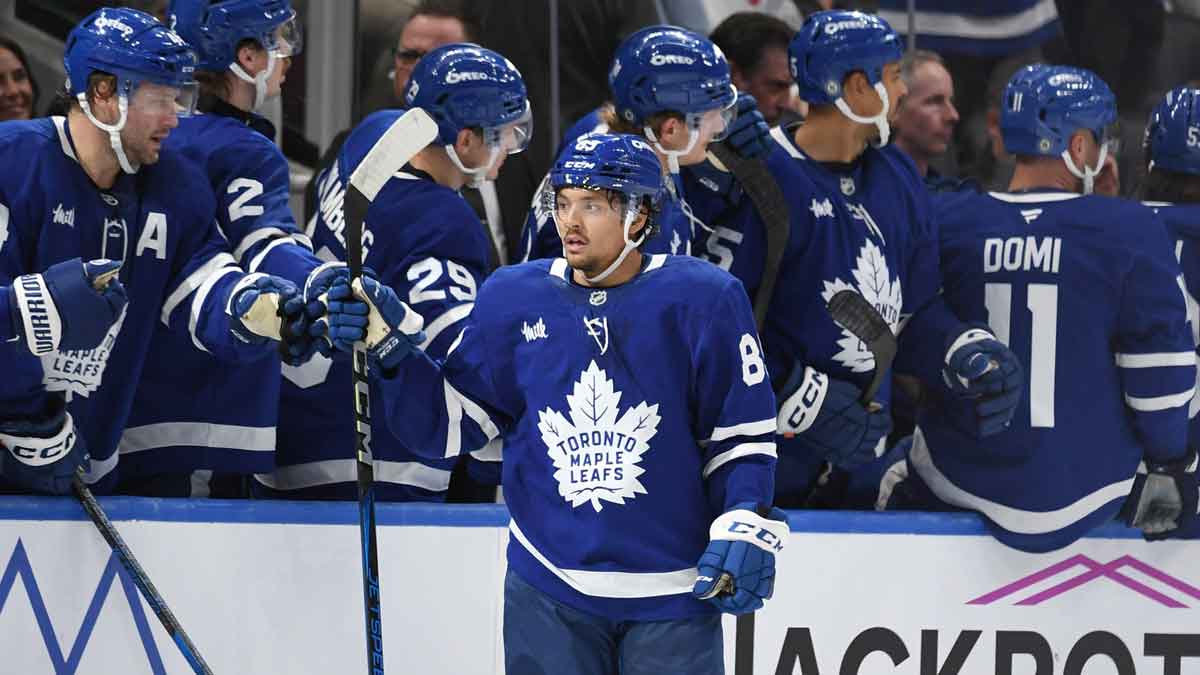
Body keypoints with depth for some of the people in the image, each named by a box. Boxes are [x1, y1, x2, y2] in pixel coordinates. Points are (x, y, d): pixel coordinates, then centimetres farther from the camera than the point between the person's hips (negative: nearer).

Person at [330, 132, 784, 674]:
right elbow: (449, 422, 8)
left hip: (673, 591, -2)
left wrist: (747, 526, -13)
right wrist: (391, 344, -4)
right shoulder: (514, 299, 3)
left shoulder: (702, 300, -5)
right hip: (549, 590, 2)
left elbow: (743, 433, 0)